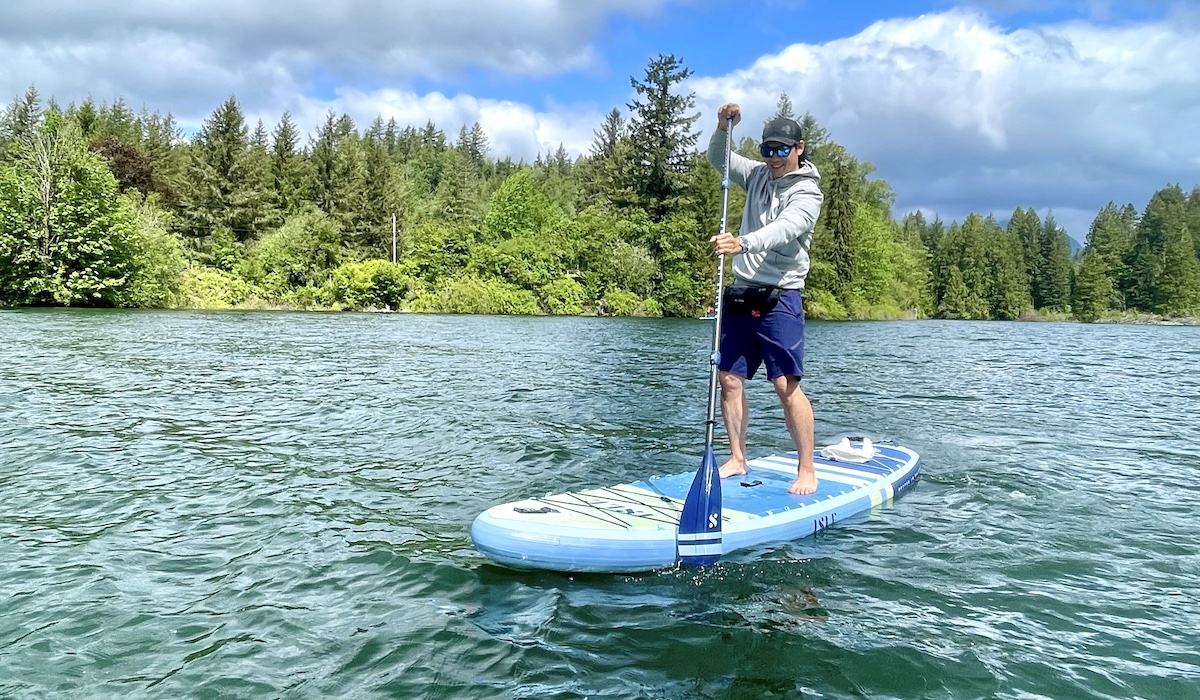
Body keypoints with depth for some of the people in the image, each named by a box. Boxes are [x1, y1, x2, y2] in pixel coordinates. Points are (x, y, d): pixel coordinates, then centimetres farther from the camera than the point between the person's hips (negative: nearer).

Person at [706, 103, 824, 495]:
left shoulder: (807, 191, -8)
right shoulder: (757, 175, 13)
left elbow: (782, 229, -25)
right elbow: (717, 159, 18)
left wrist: (742, 243, -43)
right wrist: (723, 128, -3)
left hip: (779, 297, -6)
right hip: (742, 292, 6)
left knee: (786, 384, -10)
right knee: (730, 379, 5)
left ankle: (807, 470, -1)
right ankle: (737, 460, 16)